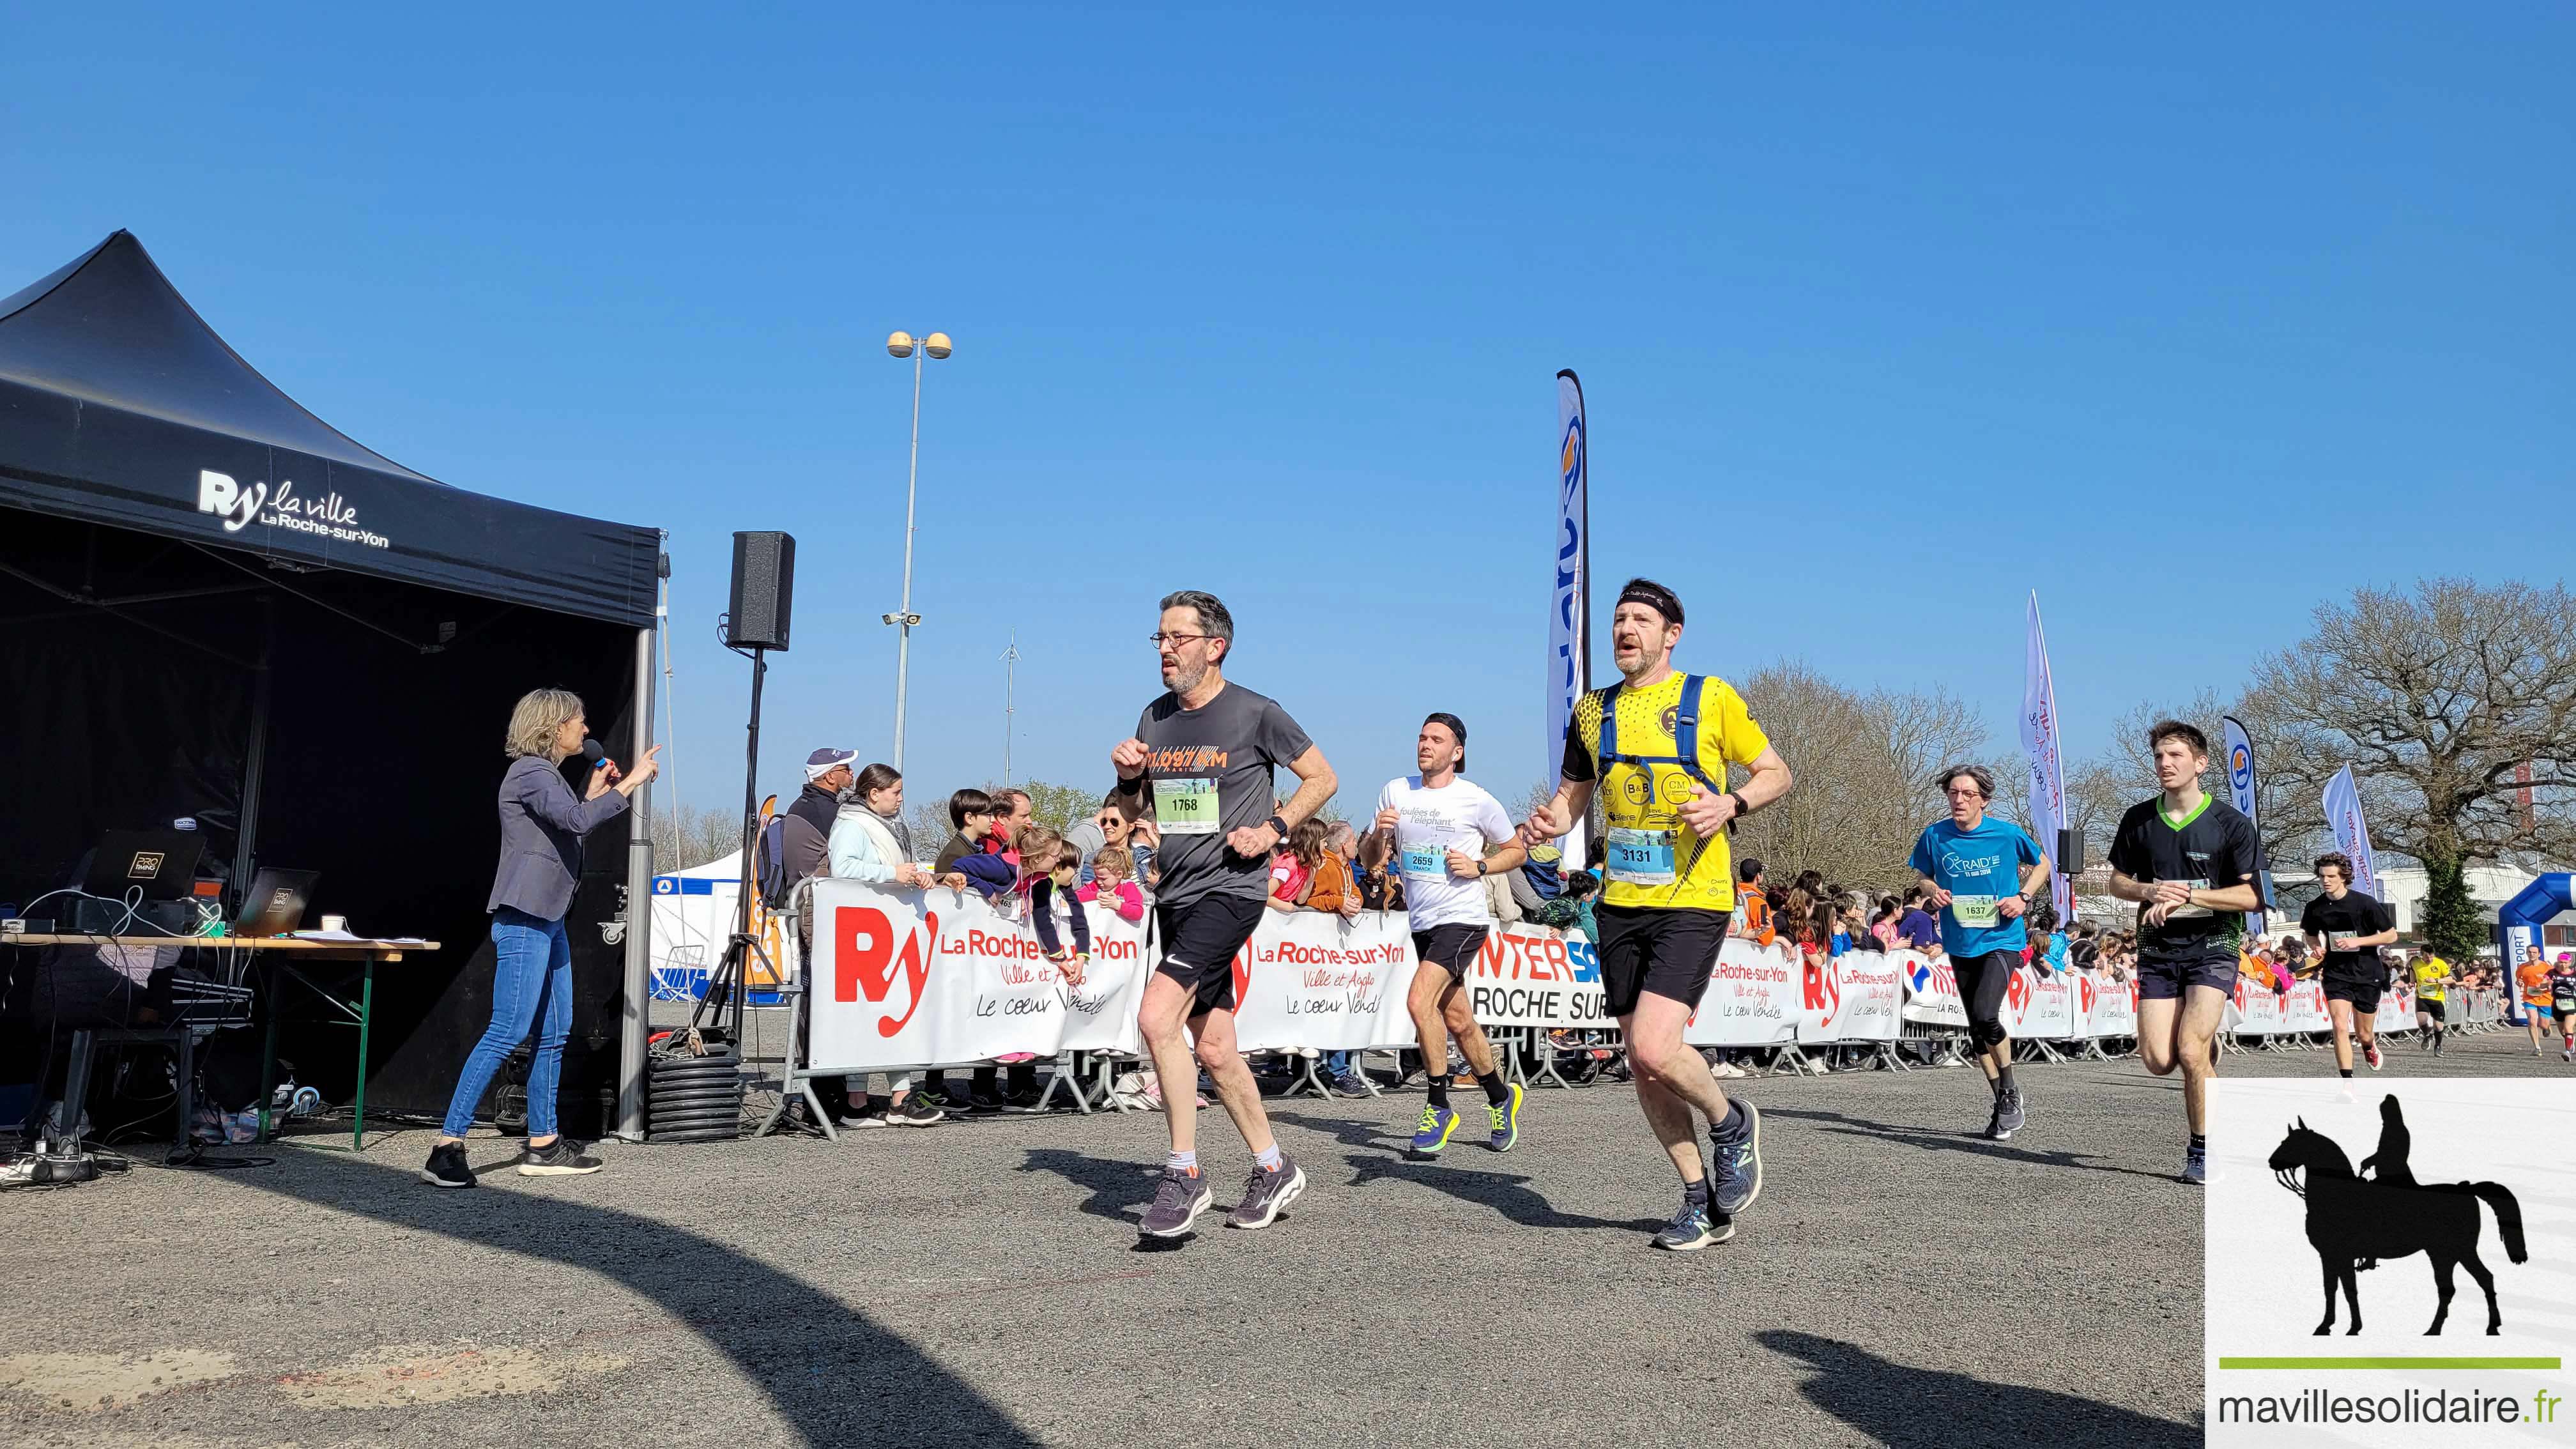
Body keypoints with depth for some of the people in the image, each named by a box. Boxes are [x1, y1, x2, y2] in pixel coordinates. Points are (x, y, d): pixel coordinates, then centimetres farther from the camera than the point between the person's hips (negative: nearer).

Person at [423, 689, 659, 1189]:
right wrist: (629, 783, -17)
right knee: (506, 1034, -14)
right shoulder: (530, 771, -10)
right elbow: (579, 821, -25)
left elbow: (567, 830, 26)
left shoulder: (548, 773, 20)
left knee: (554, 1034, 11)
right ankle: (448, 1145, -14)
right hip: (523, 920, -11)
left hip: (548, 921, 11)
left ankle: (542, 1145, 17)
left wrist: (595, 792, 19)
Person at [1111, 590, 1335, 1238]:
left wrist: (1274, 829, -10)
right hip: (1175, 896, 7)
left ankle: (1184, 1173, -9)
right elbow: (1136, 810, 20)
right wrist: (1128, 776, -1)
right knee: (1213, 1048, 11)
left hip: (1230, 889, -7)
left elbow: (1321, 777, 2)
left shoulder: (1256, 713, -7)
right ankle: (1274, 1169, 27)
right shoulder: (1154, 718, 11)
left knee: (1156, 1017, -22)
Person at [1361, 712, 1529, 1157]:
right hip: (1422, 922, 6)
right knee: (1457, 1020, 13)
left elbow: (1517, 850, 6)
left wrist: (1478, 866, -11)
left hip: (1464, 918, -6)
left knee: (1419, 1000, -22)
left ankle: (1439, 1108, -8)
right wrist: (1379, 835, -11)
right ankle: (1501, 1096, 34)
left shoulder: (1477, 800, -6)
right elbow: (1370, 859, 11)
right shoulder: (1395, 792, 7)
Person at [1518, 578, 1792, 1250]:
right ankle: (1702, 1202, 24)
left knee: (1654, 1048, -20)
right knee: (1641, 1065, 7)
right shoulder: (1593, 710, 11)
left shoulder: (1711, 697, -2)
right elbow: (1573, 795, 19)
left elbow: (1777, 773, 5)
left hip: (1694, 901, -5)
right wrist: (1548, 823, -4)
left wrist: (1731, 803, -15)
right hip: (1621, 904, 6)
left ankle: (1732, 1123, 12)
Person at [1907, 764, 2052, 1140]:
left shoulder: (2007, 834, -8)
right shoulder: (1934, 836, -2)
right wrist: (1932, 891, -8)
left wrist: (2024, 898, -5)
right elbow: (1924, 877, 14)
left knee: (1985, 1015, -22)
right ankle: (2006, 1105, 24)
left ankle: (2010, 1094, 1)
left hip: (2002, 939, -4)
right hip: (1961, 944, 4)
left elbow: (2041, 864, 10)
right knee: (1977, 1031, 9)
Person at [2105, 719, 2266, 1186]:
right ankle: (2206, 1041, 31)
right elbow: (2118, 882, 12)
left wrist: (2188, 895, -17)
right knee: (2158, 1060, -6)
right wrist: (2149, 891, -10)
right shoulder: (2138, 820, 3)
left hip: (2213, 946, -3)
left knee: (2190, 1051, -18)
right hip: (2158, 950, 3)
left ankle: (2202, 1151, 1)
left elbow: (2253, 896, -9)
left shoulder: (2230, 824, -6)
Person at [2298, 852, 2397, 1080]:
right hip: (2336, 974, 1)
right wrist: (2316, 948, -7)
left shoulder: (2365, 903, -13)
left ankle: (2370, 1047, 50)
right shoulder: (2315, 908, -4)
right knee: (2340, 1027, -18)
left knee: (2364, 1034, 12)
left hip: (2367, 975, -1)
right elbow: (2310, 934, 16)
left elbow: (2391, 935, -6)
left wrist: (2357, 941, -18)